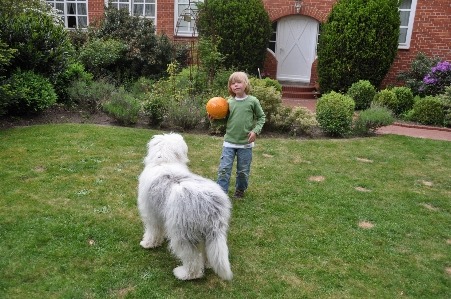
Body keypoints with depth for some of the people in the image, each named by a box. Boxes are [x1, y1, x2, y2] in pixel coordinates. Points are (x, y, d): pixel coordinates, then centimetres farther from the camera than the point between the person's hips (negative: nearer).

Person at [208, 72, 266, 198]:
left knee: (243, 170, 12)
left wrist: (255, 131, -8)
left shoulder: (253, 101, -5)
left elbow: (261, 117, 4)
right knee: (224, 169, -2)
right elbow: (226, 120, 11)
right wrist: (215, 119, -6)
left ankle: (240, 189, 35)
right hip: (229, 142, 2)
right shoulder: (229, 102, 2)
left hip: (245, 143, -1)